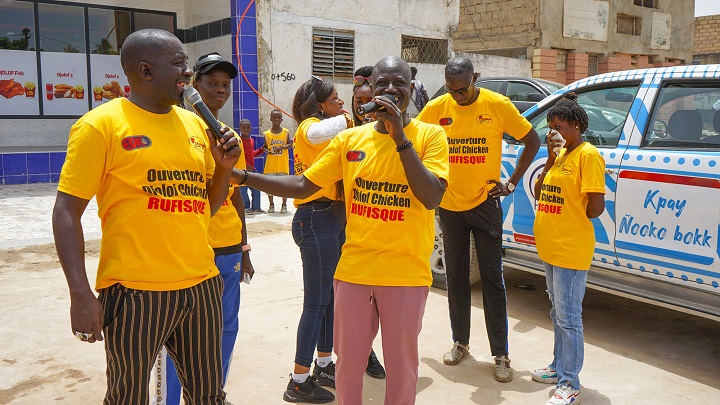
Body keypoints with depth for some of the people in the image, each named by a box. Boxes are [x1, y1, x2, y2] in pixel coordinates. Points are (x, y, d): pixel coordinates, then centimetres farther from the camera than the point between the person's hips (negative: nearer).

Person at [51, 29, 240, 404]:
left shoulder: (195, 124, 11)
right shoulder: (101, 124, -6)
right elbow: (67, 211, -8)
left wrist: (224, 167, -1)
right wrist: (81, 294, -15)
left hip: (201, 287, 6)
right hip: (136, 292, -5)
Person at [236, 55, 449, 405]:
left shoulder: (430, 136, -4)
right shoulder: (350, 139, 3)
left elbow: (432, 197, -17)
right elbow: (303, 185, 4)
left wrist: (400, 138, -20)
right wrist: (242, 176, -5)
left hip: (406, 274, -2)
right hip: (353, 270, 2)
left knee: (402, 366, 12)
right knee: (348, 362, 14)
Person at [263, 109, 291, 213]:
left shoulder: (286, 132, 0)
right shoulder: (267, 134, 2)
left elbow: (289, 144, -1)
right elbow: (265, 146, 9)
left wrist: (281, 147, -18)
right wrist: (266, 150, -14)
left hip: (283, 164, -1)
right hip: (270, 164, 1)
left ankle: (284, 205, 16)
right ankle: (271, 204, 19)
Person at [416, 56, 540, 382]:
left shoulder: (498, 106, -8)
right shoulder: (436, 108, -4)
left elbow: (532, 141, 1)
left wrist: (512, 182, -3)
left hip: (485, 203, -2)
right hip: (450, 205, 3)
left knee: (492, 278, 1)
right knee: (456, 277, 12)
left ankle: (501, 354, 10)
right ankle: (460, 342, 28)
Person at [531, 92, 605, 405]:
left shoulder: (587, 154, -13)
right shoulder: (560, 154, 14)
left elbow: (595, 207, -19)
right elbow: (539, 194, 11)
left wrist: (571, 220, -1)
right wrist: (551, 158, 1)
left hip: (571, 250, -9)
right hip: (551, 248, 9)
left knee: (568, 316, -2)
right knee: (558, 313, 19)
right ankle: (560, 368, 34)